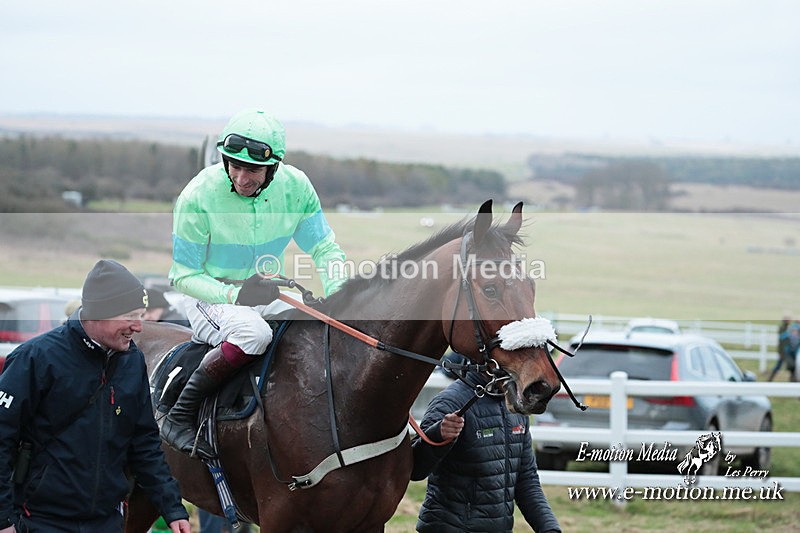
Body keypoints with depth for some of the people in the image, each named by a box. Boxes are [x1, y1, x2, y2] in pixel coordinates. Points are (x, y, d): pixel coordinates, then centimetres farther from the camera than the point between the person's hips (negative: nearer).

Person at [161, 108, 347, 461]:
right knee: (253, 332, -37)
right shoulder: (199, 196, -18)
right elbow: (183, 275, -13)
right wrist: (235, 295, -30)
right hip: (211, 298, -5)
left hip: (269, 298, 5)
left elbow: (325, 249, 2)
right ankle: (179, 417, -26)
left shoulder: (295, 187, -8)